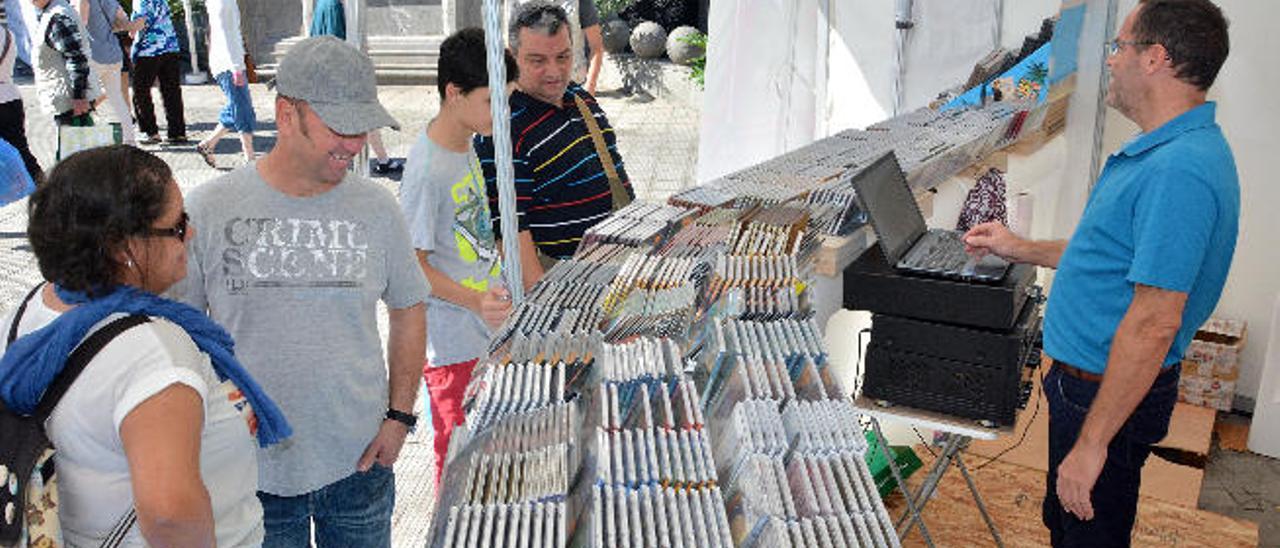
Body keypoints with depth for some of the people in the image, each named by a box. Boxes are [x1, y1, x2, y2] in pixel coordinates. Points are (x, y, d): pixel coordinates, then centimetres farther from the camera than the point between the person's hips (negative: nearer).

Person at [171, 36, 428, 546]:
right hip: (250, 466, -1)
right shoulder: (207, 211, -9)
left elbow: (409, 311, 6)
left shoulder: (377, 208, -5)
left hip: (359, 461, 1)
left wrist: (400, 416, 0)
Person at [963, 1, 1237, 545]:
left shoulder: (1178, 169, -28)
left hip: (1112, 396, -10)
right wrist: (1021, 249, 23)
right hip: (1085, 379, 10)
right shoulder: (1163, 150, 8)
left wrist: (1091, 444, -26)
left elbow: (1154, 323, -30)